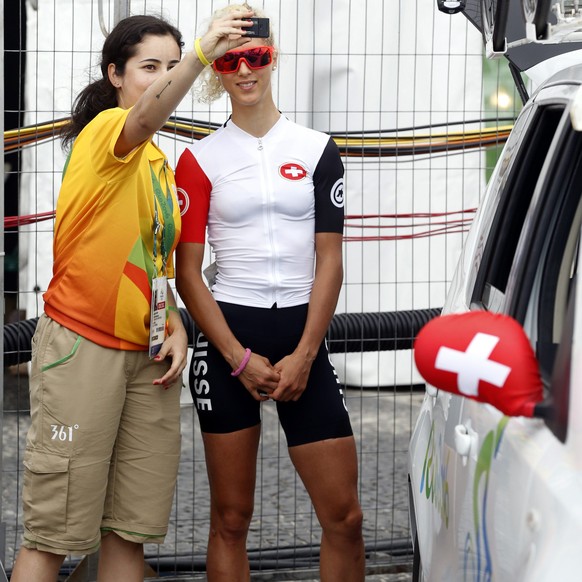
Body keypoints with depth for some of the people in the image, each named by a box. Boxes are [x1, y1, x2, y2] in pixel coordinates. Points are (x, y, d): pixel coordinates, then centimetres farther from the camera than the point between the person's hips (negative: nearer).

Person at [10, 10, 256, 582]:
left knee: (131, 531, 6)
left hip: (148, 356, 8)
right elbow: (145, 118, -34)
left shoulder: (160, 163, 15)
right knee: (56, 532, -6)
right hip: (83, 346, -8)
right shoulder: (103, 132, -9)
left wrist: (175, 326, 6)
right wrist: (203, 51, -48)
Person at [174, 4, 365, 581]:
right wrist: (241, 359, -9)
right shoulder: (201, 159, 4)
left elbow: (329, 261, 3)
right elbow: (187, 274, 0)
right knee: (230, 519, 3)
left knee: (344, 515, -3)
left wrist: (304, 355, -8)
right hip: (227, 335, -1)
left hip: (301, 335, 1)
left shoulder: (317, 150, 7)